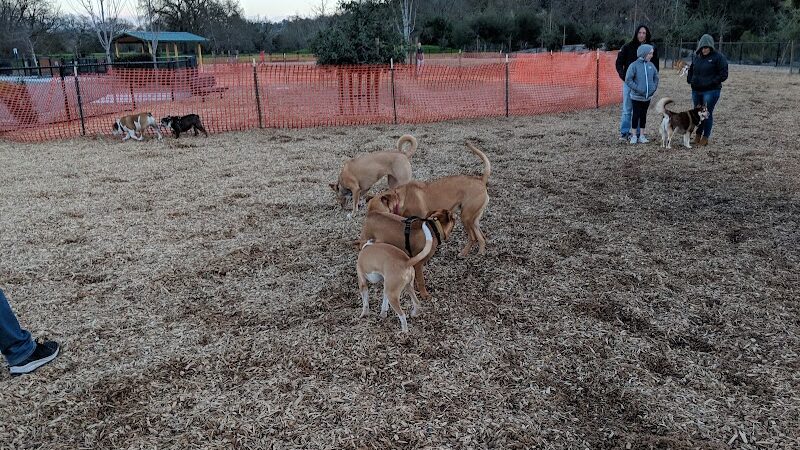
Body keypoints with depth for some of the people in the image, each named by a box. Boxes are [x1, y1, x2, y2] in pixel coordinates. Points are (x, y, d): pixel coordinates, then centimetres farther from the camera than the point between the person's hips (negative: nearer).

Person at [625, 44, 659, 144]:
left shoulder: (651, 65, 4)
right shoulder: (634, 65, -11)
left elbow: (656, 77, 15)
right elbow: (628, 80, -13)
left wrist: (654, 88, 2)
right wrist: (637, 88, -18)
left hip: (647, 97, 5)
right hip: (636, 96, -5)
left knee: (643, 115, 11)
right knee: (635, 115, 0)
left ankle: (641, 136, 18)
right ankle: (634, 136, 11)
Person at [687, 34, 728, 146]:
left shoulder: (718, 57, -7)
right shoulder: (696, 57, 9)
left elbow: (724, 74, -8)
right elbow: (691, 70, 25)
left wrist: (712, 82, -16)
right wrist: (690, 80, 8)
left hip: (711, 91, -5)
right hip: (696, 90, 5)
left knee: (707, 113, -2)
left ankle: (705, 138, 6)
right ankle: (698, 134, 27)